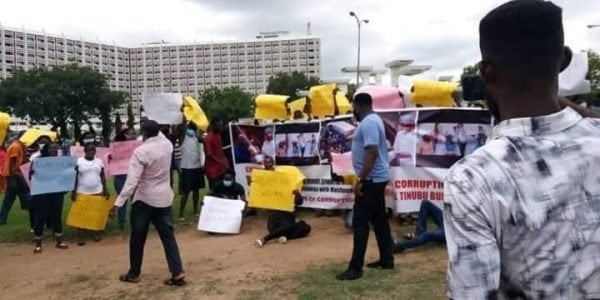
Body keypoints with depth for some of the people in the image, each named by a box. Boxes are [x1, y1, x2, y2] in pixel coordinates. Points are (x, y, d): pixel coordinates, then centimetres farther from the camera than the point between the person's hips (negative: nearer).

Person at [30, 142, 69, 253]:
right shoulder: (37, 161, -3)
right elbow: (31, 177, -4)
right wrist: (32, 173, -26)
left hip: (57, 193, 3)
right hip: (41, 193, -3)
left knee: (57, 216, 10)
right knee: (40, 217, 3)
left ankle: (59, 241, 21)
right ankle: (38, 244, 13)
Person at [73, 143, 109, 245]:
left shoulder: (99, 161, 7)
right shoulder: (78, 161, -3)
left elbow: (102, 176, 10)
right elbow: (75, 177, -2)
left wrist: (105, 189, 4)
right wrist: (73, 191, -7)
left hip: (97, 191, 3)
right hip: (82, 192, -3)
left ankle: (95, 232, 18)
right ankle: (81, 236, 5)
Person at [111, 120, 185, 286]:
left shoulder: (140, 151, -18)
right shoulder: (167, 145, -1)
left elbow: (132, 180, -23)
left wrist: (118, 203, -22)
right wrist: (153, 126, 37)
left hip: (144, 199, -5)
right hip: (164, 197, 5)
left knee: (137, 238, 11)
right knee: (168, 236, 7)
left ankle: (134, 274, 23)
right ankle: (177, 273, 1)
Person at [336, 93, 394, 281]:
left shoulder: (368, 123, -18)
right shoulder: (373, 120, 15)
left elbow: (372, 153, -27)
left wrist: (361, 180, -25)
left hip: (371, 180, -11)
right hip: (378, 178, 11)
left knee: (360, 223, -7)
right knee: (379, 220, 15)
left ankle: (355, 268, -3)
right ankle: (386, 259, 24)